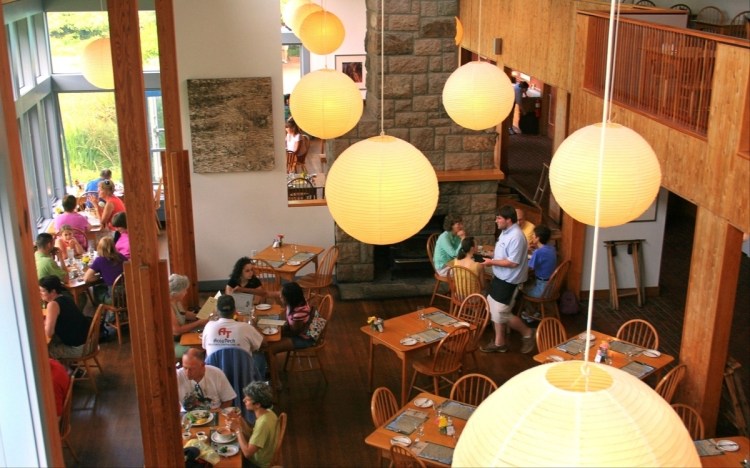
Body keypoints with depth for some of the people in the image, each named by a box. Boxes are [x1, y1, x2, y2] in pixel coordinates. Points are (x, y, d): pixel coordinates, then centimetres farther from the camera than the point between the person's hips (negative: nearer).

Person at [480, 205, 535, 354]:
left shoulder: (516, 237, -24)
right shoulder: (505, 232, 8)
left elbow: (513, 262, -26)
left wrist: (492, 262, -20)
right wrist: (491, 260, 8)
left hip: (509, 281, -10)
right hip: (500, 277, 10)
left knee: (501, 313, -5)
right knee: (494, 310, 13)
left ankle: (527, 333, 14)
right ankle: (499, 343, 24)